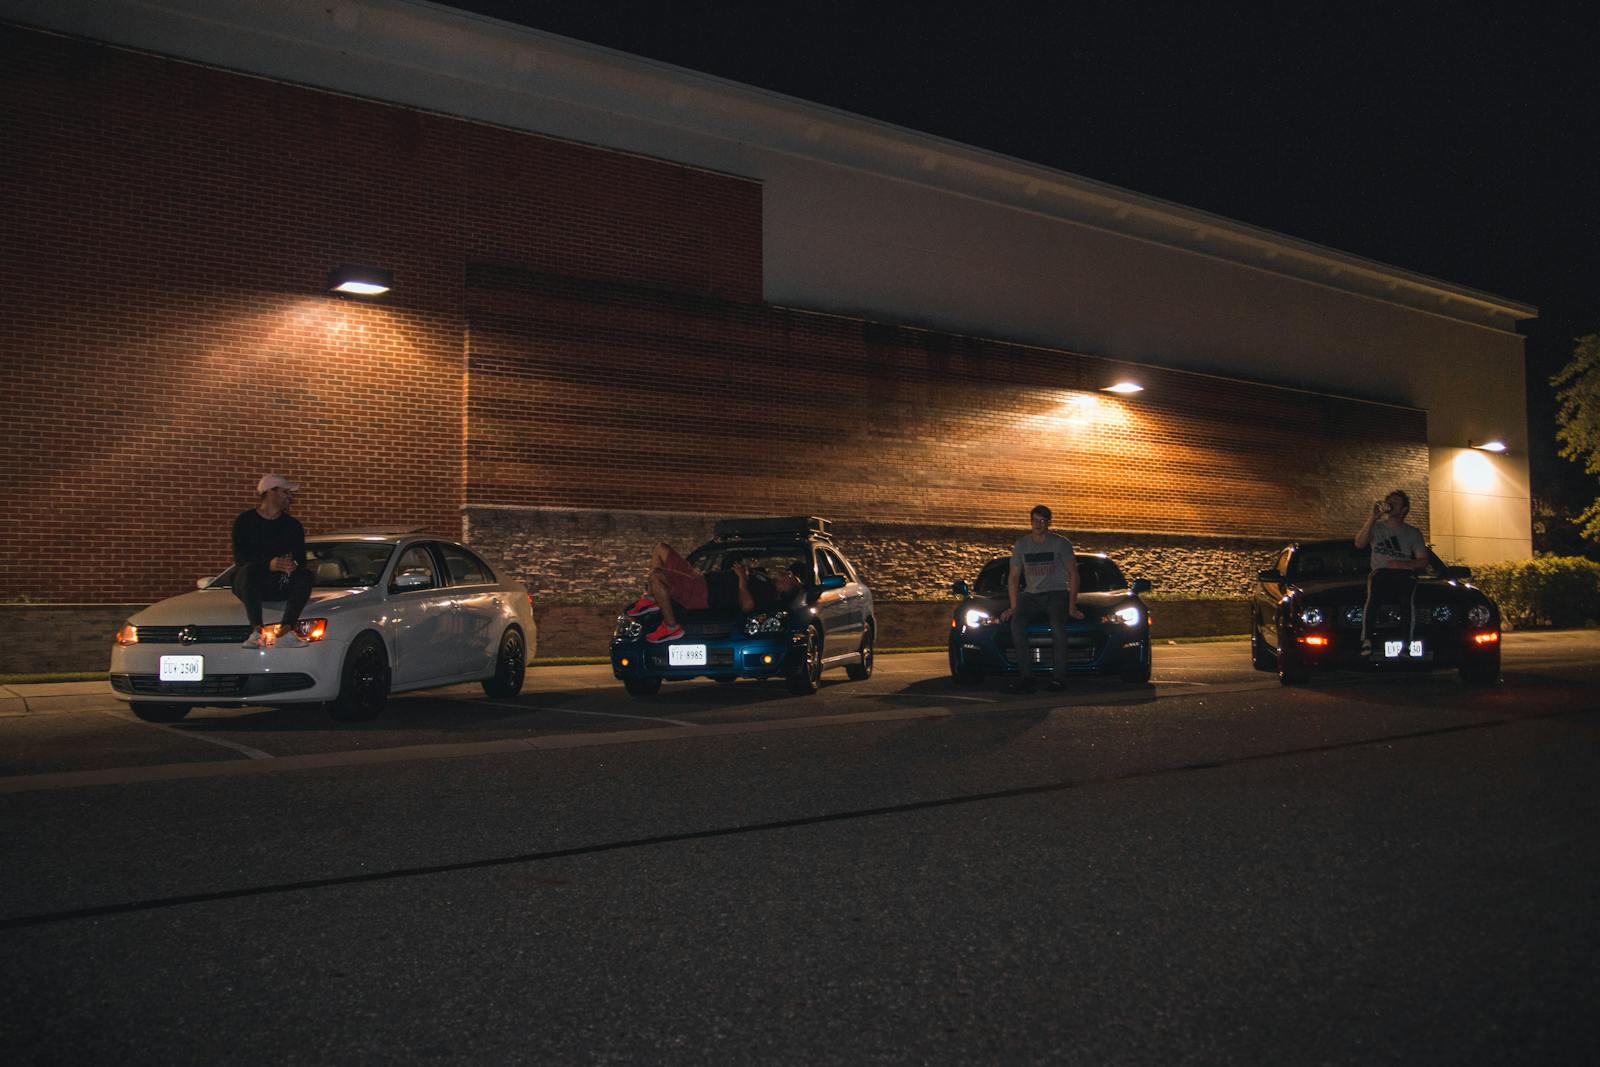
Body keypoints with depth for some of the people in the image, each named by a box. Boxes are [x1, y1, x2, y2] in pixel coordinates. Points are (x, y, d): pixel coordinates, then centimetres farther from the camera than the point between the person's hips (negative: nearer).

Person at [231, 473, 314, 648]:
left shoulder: (293, 525, 11)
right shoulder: (245, 520, 0)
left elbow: (301, 559, 2)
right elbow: (239, 557, -12)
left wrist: (294, 565, -25)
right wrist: (268, 565, -32)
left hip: (280, 587, 3)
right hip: (246, 586, -3)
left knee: (305, 575, -25)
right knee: (250, 570, -34)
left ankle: (285, 630, -39)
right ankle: (257, 631, -43)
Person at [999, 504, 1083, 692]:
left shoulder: (1060, 543, -1)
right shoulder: (1021, 545, 10)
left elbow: (1073, 574, -2)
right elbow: (1013, 577, 13)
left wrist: (1072, 606, -10)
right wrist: (1013, 606, 1)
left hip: (1057, 593, -3)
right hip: (1032, 594, 3)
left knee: (1057, 624, -34)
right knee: (1016, 622, -28)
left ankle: (1059, 675, -28)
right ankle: (1025, 675, -27)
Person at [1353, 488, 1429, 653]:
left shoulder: (1413, 533, 19)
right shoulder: (1376, 527, 18)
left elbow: (1423, 561, 12)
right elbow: (1359, 543, -2)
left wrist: (1403, 564, -8)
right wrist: (1372, 518, -8)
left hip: (1405, 573, 0)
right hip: (1381, 572, 0)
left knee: (1407, 599, -36)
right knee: (1373, 594, -37)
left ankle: (1408, 644, -40)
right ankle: (1366, 640, -44)